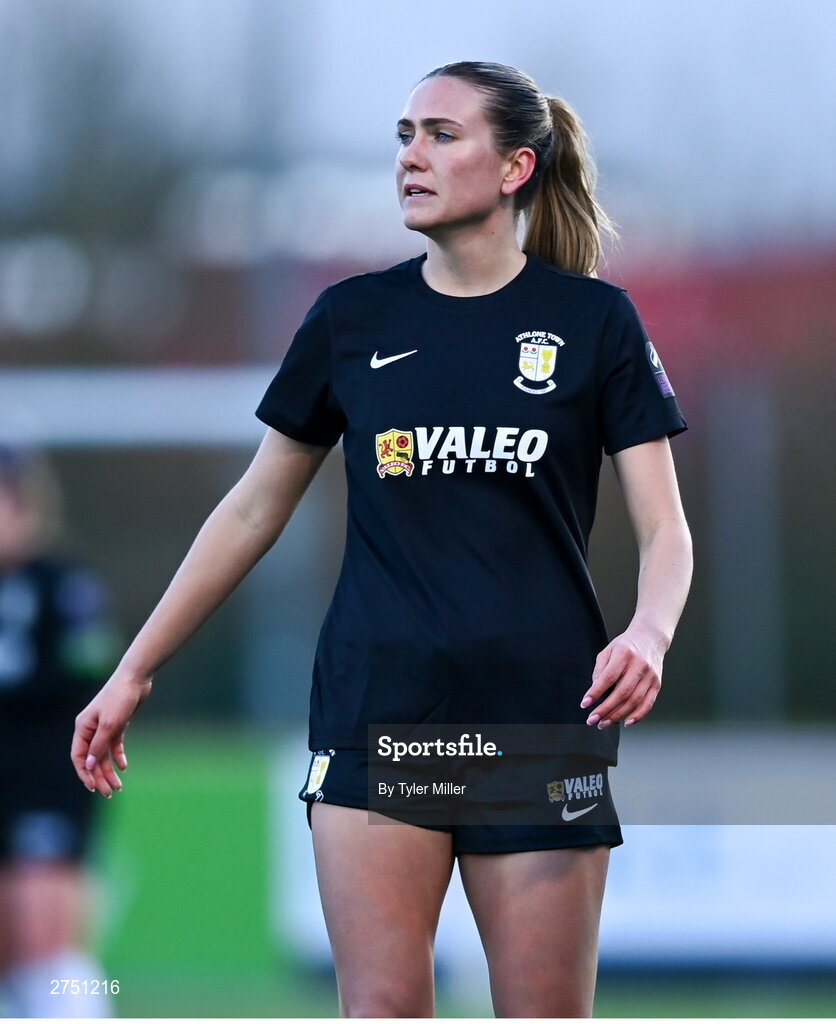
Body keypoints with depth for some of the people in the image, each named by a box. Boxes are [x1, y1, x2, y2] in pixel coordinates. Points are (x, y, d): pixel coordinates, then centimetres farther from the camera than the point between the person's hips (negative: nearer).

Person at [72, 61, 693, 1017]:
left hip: (540, 716, -1)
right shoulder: (352, 318, 7)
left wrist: (647, 635, -23)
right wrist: (134, 671, 14)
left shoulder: (593, 320, 1)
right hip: (376, 711, 1)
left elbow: (663, 527, -1)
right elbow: (253, 510, 15)